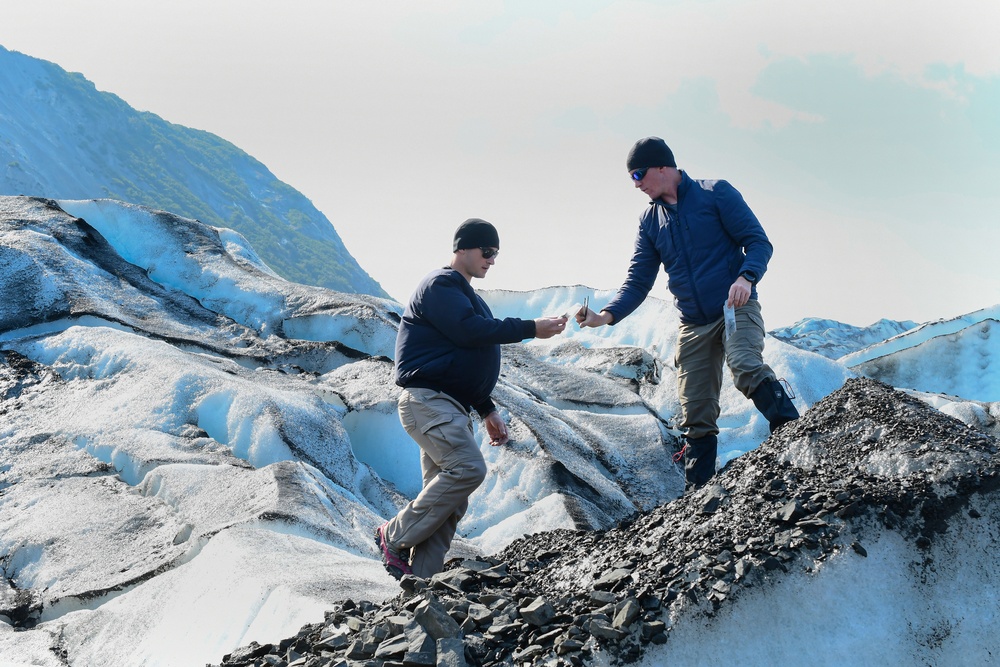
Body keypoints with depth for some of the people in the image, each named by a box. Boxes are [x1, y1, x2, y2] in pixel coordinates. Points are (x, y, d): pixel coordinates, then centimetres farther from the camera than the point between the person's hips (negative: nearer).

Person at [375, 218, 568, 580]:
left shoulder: (466, 295, 26)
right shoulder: (440, 285, -6)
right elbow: (470, 331, -21)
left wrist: (487, 410, 25)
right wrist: (531, 329, -17)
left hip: (452, 407, 10)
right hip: (427, 400, -10)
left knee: (449, 503, 2)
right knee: (467, 468, -25)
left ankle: (421, 578, 0)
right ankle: (395, 536, -14)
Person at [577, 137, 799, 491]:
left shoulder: (716, 194, -3)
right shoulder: (650, 221, 10)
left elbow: (758, 242, -7)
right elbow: (638, 280, 6)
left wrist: (746, 277, -27)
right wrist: (607, 315, -11)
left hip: (737, 309, -5)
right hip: (693, 325, 5)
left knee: (745, 366, -34)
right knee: (696, 417, 2)